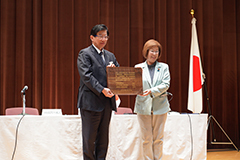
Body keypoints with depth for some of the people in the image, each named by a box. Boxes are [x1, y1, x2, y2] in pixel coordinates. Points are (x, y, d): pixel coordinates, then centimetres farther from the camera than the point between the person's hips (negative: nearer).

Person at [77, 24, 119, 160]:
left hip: (107, 102, 6)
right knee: (89, 138, -1)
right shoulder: (85, 54, -2)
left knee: (103, 138, 10)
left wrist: (114, 70, -4)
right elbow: (86, 76, -13)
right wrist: (102, 90, -21)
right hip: (91, 102, -6)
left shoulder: (110, 56, 17)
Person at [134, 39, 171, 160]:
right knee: (147, 138, 1)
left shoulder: (164, 67, 8)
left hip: (160, 106, 1)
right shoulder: (138, 67, 7)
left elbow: (166, 84, -3)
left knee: (158, 138, 6)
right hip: (144, 106, -1)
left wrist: (152, 91, -16)